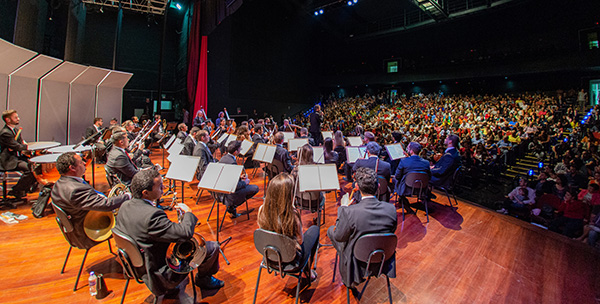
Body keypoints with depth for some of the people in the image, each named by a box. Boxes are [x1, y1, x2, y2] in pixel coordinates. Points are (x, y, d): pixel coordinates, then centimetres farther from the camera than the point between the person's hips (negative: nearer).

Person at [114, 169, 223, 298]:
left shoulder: (124, 206, -6)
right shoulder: (152, 215, -35)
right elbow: (186, 233, -36)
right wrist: (188, 212, -15)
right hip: (161, 276, -9)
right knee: (212, 246, -1)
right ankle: (203, 278, 26)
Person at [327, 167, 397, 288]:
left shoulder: (349, 212, -32)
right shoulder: (391, 209, -20)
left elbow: (338, 237, -15)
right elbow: (392, 231, 0)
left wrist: (343, 207, -6)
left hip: (357, 264, -4)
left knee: (331, 230, 19)